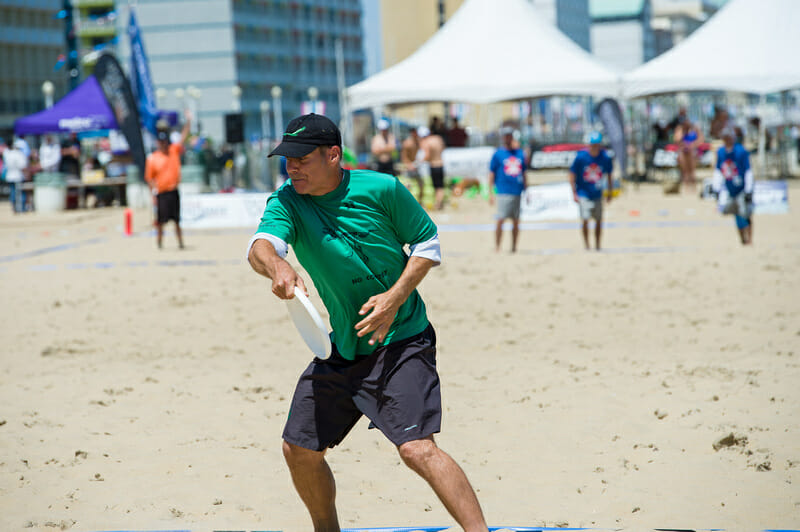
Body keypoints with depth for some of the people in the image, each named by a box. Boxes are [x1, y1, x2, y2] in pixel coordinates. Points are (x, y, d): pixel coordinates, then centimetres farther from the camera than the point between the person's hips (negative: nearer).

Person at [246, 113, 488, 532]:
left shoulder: (381, 189, -11)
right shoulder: (286, 202, -5)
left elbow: (428, 245, -2)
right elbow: (261, 245, -25)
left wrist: (395, 298, -17)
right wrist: (276, 266, -50)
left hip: (402, 341, -5)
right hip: (342, 348, 5)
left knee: (416, 448, -21)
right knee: (299, 449, 9)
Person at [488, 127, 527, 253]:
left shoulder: (519, 153, 13)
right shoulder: (498, 154, 1)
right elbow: (491, 174, 1)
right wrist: (490, 193, -5)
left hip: (517, 193, 4)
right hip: (504, 192, -4)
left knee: (516, 222, 6)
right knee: (500, 220, -10)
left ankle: (514, 248, 13)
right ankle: (497, 247, -5)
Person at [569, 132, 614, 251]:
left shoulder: (605, 158, -6)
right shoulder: (581, 157, -13)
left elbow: (609, 175, 11)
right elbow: (572, 175, -5)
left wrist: (610, 192, 14)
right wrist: (574, 193, -9)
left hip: (597, 195, 3)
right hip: (583, 194, -3)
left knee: (599, 220, 8)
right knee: (585, 219, -12)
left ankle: (597, 245, 20)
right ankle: (586, 245, -1)